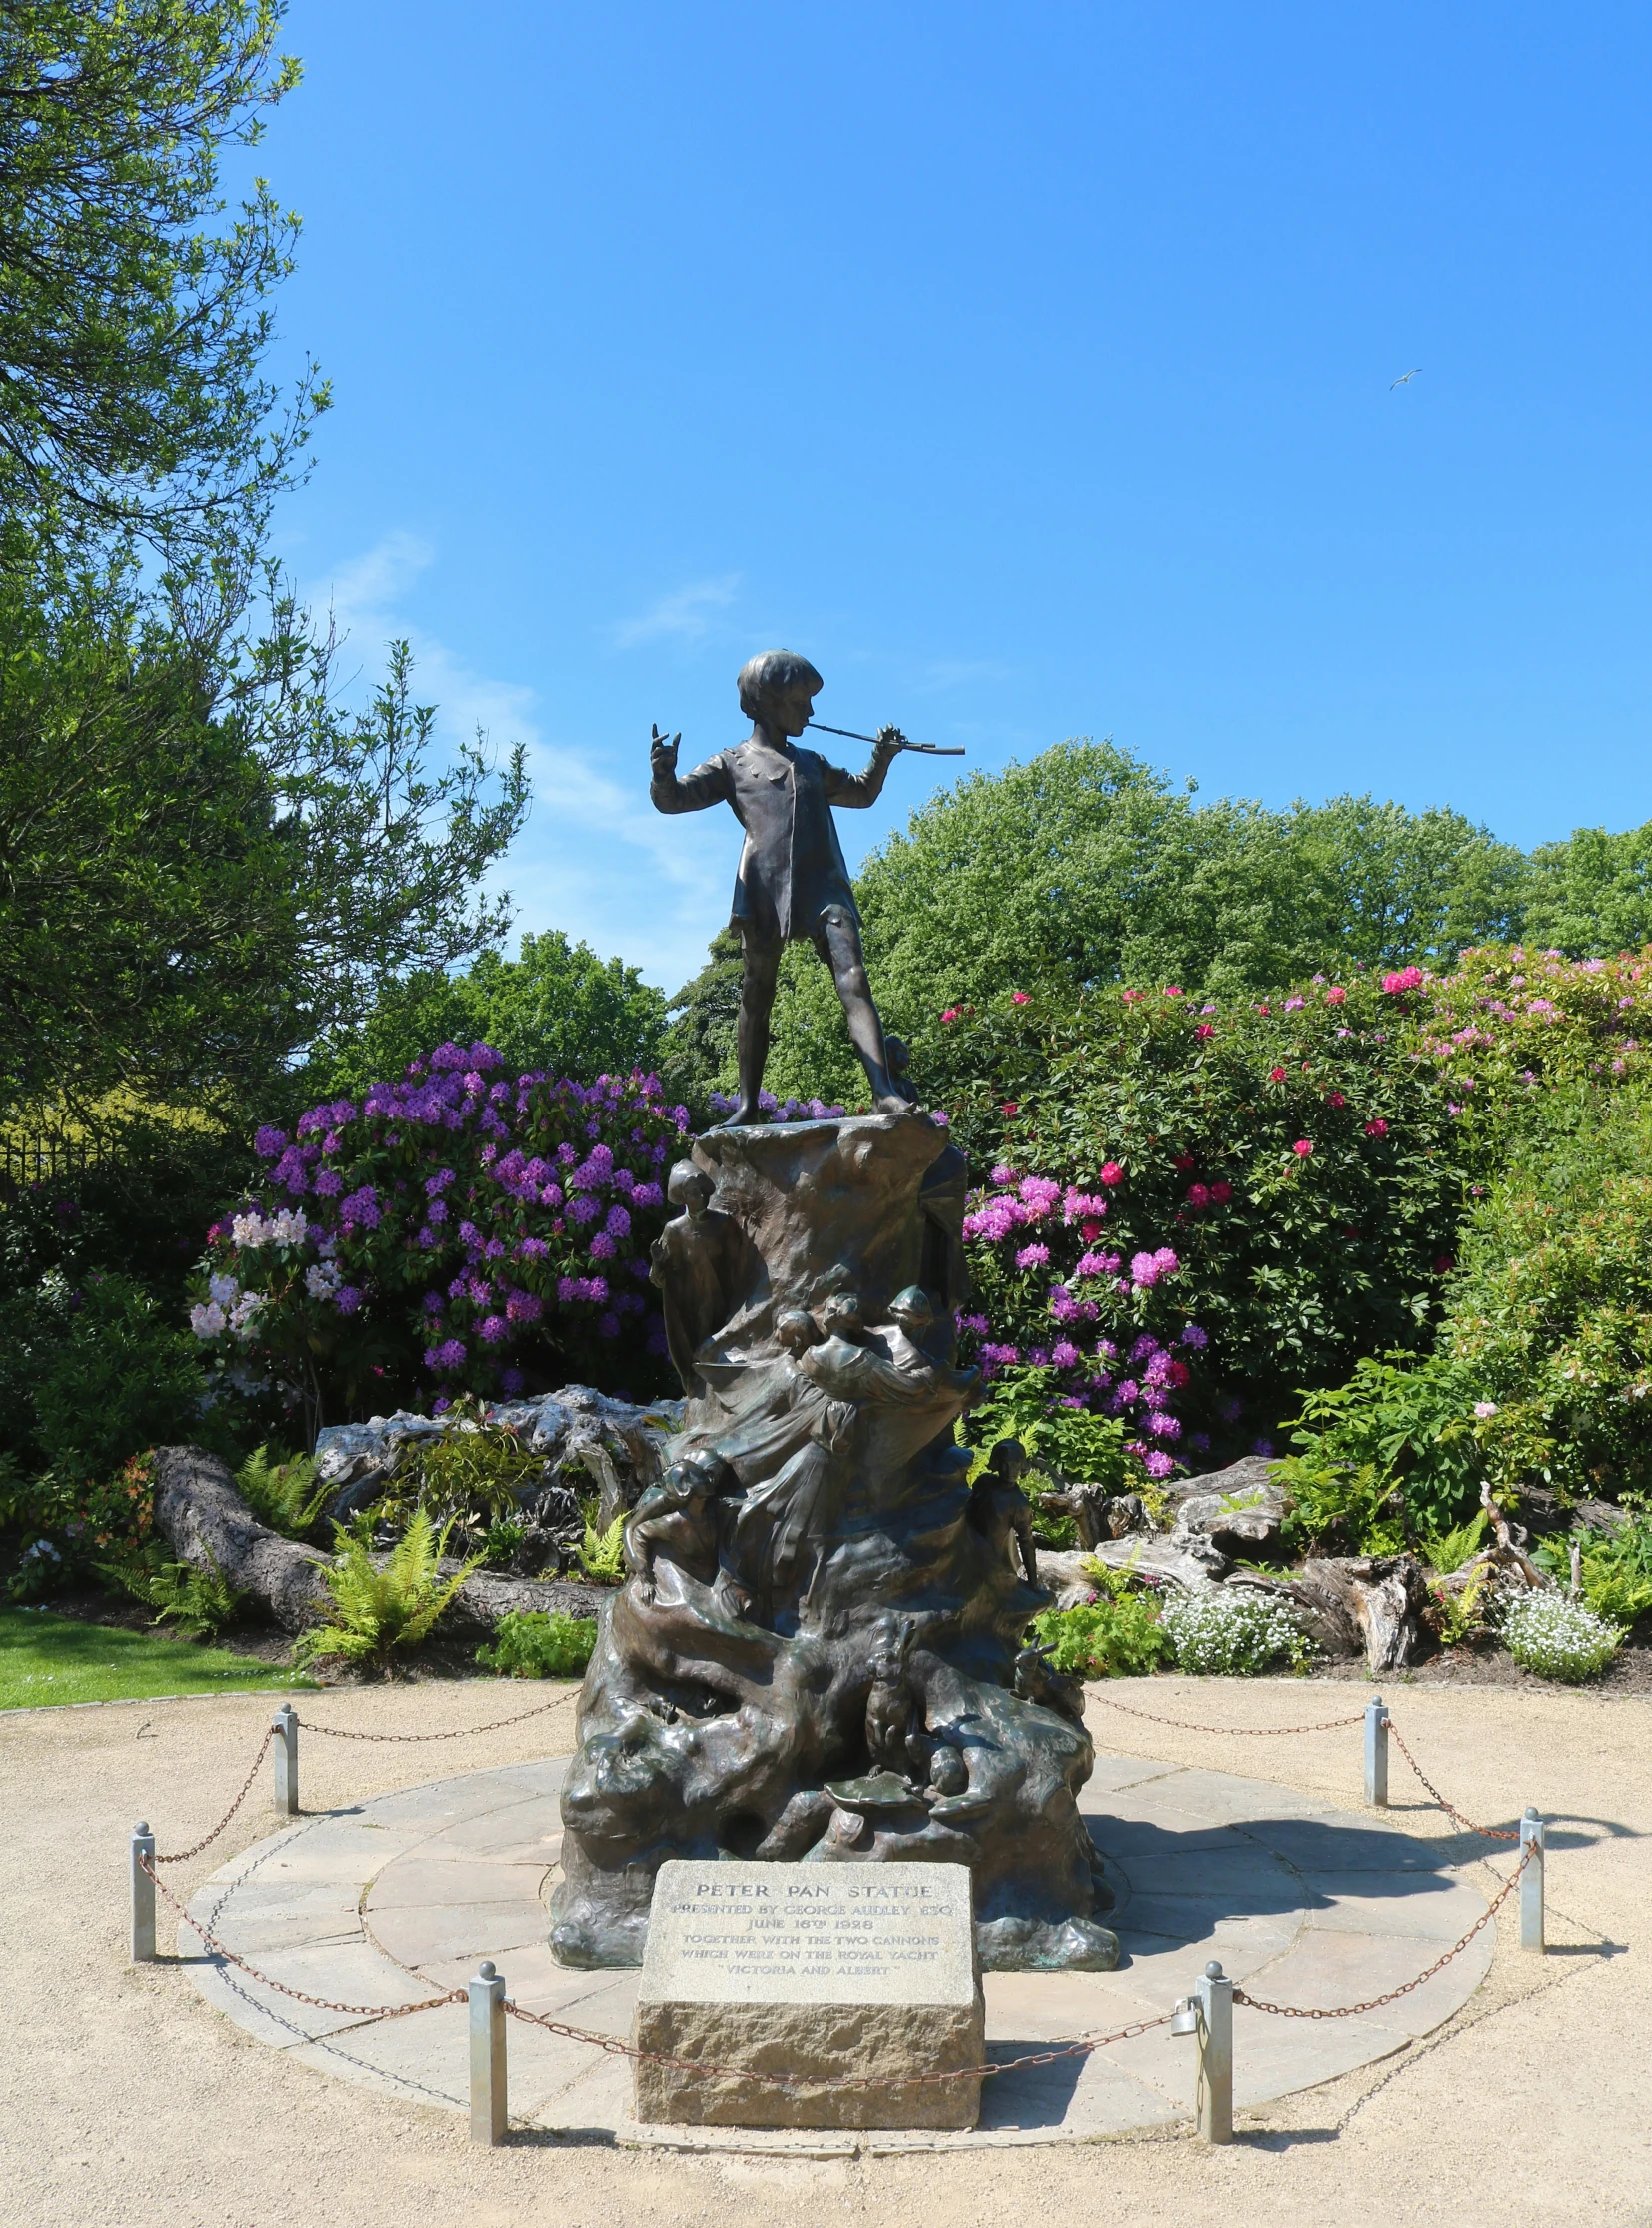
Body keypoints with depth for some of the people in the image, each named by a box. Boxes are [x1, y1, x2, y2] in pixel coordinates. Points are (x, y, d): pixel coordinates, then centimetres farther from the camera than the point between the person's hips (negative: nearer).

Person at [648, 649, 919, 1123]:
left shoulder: (812, 764, 29)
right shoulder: (733, 763, 15)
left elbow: (861, 793, 43)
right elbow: (672, 798, 7)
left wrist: (881, 758, 25)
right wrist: (662, 772, -16)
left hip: (822, 886, 2)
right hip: (764, 889, -2)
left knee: (854, 983, -15)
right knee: (755, 998, 2)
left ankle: (887, 1093, -27)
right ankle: (748, 1106, 10)